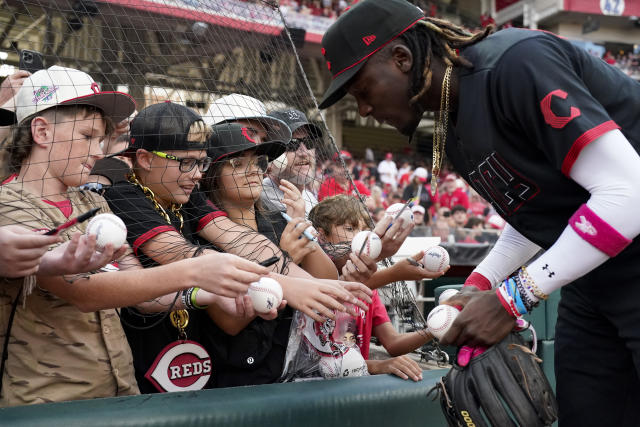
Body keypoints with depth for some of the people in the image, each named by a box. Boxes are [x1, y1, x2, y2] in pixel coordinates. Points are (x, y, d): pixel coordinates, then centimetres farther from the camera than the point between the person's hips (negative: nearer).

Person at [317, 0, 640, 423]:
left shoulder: (516, 63, -22)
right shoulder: (452, 131, 7)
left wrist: (512, 298, -22)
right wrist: (476, 286, 4)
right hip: (592, 282, 8)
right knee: (583, 414, 10)